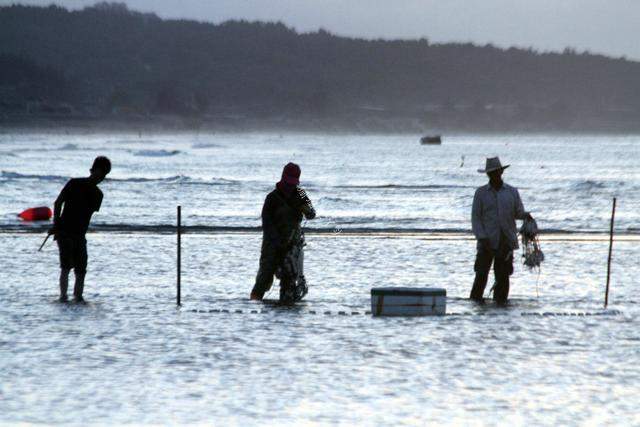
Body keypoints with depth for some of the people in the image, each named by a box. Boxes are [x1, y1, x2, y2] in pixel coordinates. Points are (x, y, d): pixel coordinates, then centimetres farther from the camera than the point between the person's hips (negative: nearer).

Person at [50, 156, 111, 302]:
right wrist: (56, 224, -12)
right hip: (64, 232, -5)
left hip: (79, 235, 5)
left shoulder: (98, 195, 10)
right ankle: (63, 295, -13)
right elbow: (58, 203, -4)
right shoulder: (75, 184, -4)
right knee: (66, 266, -14)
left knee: (81, 270, 1)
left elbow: (89, 213, 13)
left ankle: (78, 296, 11)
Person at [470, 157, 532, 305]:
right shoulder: (481, 193, 6)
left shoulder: (512, 192, 11)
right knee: (482, 271, -5)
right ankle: (476, 297, 9)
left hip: (506, 240, 1)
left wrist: (526, 215, -17)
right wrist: (481, 237, -9)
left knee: (503, 273, 0)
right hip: (488, 241, -1)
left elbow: (518, 212, 7)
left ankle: (501, 298, 11)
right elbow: (475, 217, 3)